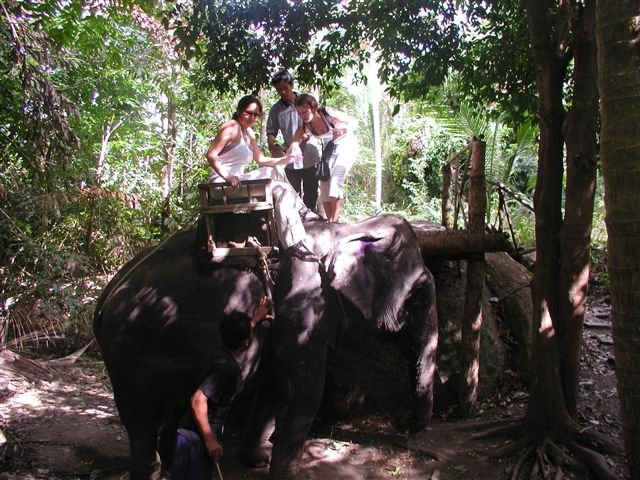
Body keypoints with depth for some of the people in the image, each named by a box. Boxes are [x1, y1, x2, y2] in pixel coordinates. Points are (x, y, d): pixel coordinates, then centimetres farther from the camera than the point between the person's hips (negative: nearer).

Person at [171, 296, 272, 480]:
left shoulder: (228, 359, 6)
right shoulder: (226, 367, -23)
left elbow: (240, 335, 30)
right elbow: (198, 400, -29)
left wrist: (254, 320, 42)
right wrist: (210, 441, -26)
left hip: (202, 438, 9)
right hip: (195, 440, -9)